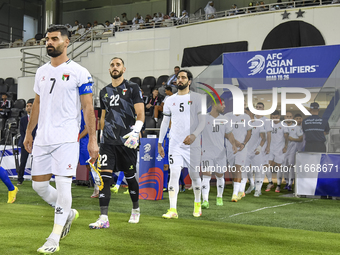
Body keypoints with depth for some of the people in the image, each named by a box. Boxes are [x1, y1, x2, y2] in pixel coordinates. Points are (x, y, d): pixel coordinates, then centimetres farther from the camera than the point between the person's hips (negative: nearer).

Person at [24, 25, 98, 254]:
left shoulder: (79, 72, -5)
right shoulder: (41, 72, 13)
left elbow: (88, 108, -5)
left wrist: (92, 139, -9)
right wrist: (29, 132, 20)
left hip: (66, 138, -6)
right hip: (43, 138, 6)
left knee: (63, 185, -7)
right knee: (38, 184, 9)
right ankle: (68, 213, 32)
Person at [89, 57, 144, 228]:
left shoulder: (133, 88, -1)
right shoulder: (104, 92, 14)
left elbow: (140, 114, -9)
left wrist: (135, 132, -24)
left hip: (126, 141, -3)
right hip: (108, 141, 4)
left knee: (130, 176, 7)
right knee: (105, 176, -8)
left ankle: (136, 209, 30)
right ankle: (103, 218, -9)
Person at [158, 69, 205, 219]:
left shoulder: (196, 98, 1)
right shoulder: (170, 100, 11)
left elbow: (203, 121, -4)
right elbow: (165, 122, 15)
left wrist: (194, 135, -20)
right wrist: (159, 143, 13)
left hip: (192, 145, -2)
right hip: (175, 144, 2)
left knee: (194, 176, 8)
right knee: (174, 175, -8)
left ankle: (197, 204, 30)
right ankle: (173, 210, -9)